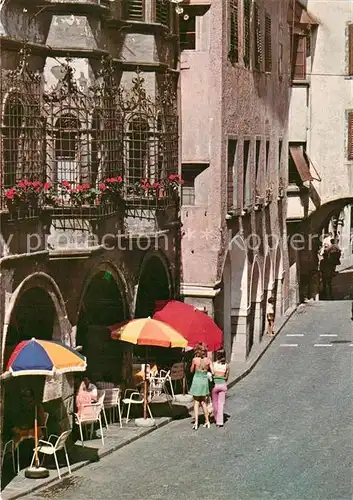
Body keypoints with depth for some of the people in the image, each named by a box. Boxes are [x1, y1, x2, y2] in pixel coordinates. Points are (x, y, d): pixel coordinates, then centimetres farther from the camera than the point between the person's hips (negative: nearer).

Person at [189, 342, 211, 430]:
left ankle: (196, 423, -3)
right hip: (205, 381, 3)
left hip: (197, 381, -3)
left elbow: (191, 371, -1)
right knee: (203, 402, 18)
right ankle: (207, 421, 19)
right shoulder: (208, 360, -7)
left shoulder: (195, 360, -13)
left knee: (196, 403, 4)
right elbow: (211, 371, -2)